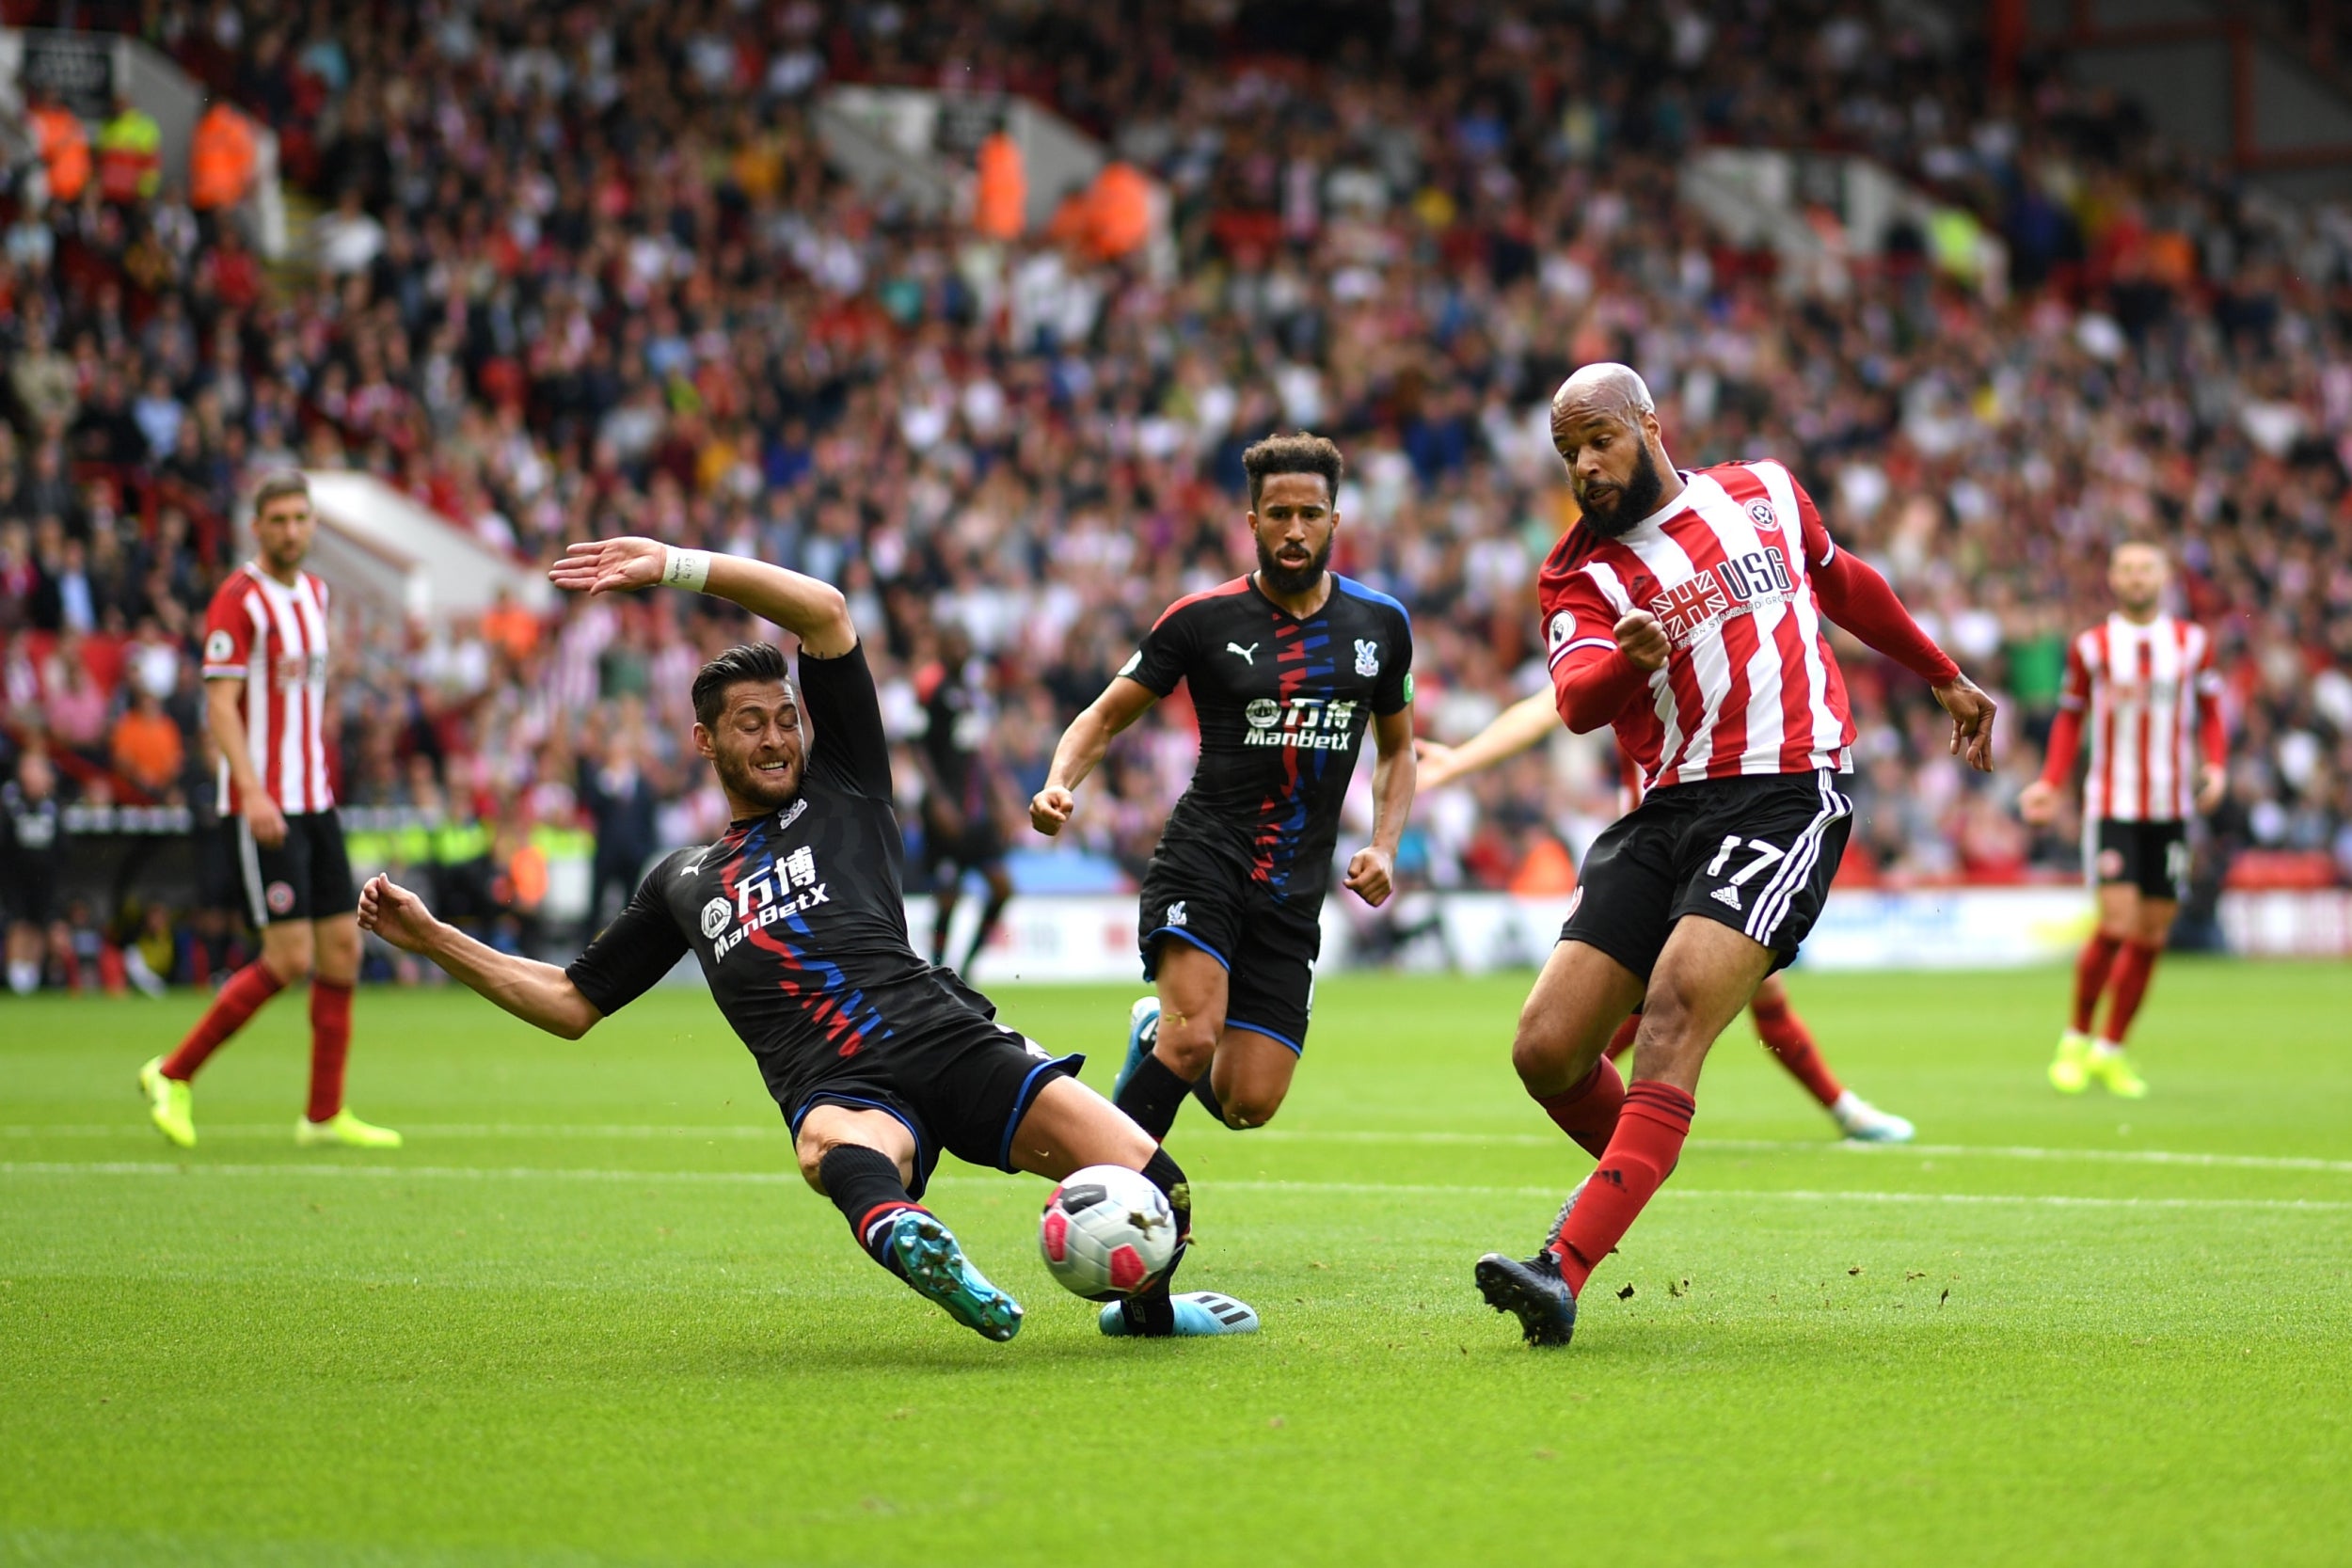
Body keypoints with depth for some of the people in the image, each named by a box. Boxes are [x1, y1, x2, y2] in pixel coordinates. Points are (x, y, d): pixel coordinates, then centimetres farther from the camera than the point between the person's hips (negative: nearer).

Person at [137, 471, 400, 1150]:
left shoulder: (315, 592, 14)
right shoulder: (238, 598, -10)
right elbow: (221, 705, -16)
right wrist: (253, 793, -25)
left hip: (315, 799, 8)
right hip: (265, 806, -8)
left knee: (343, 950, 4)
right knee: (289, 959, -12)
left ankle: (325, 1113, 11)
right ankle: (173, 1076, 1)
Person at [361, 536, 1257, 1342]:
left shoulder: (843, 791, 22)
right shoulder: (682, 883, 30)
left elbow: (825, 612, 12)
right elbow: (570, 1004, 36)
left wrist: (678, 568, 8)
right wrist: (433, 939, 30)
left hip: (947, 1037, 0)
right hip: (840, 1092, 0)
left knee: (1152, 1191, -19)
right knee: (840, 1151, -42)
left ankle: (1146, 1310, 12)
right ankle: (907, 1240, -78)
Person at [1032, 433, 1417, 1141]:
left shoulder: (1381, 623, 8)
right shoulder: (1202, 618, -3)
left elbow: (1397, 749, 21)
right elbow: (1104, 718, 3)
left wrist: (1383, 847, 4)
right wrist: (1058, 785, -17)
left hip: (1294, 889, 3)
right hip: (1204, 858, -3)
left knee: (1248, 1104, -2)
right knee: (1194, 1037, -27)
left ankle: (1155, 1034, 30)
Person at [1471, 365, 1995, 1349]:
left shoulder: (1763, 494, 11)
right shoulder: (1579, 575, 5)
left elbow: (1843, 585, 31)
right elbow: (1577, 700, -16)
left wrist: (1943, 678, 41)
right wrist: (1630, 660, -38)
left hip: (1787, 793, -3)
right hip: (1668, 813, 3)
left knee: (1675, 1009, -23)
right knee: (1547, 1051, -6)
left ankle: (1563, 1272, -31)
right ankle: (1628, 1169, 30)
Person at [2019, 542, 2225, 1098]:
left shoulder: (2193, 643, 8)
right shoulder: (2090, 648, 2)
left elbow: (2211, 712, 13)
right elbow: (2070, 717, 9)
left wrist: (2216, 766, -4)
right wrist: (2051, 783, -1)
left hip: (2172, 809, 3)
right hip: (2112, 804, -3)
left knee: (2151, 938, 3)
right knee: (2117, 924, -15)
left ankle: (2111, 1051, 17)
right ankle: (2076, 1039, 5)